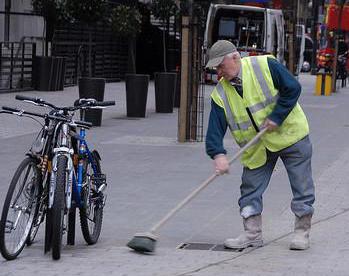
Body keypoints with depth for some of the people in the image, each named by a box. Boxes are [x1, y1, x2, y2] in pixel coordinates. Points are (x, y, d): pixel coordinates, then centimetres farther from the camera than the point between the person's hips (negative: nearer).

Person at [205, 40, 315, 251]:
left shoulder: (265, 66, -16)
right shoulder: (221, 93, -4)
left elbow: (293, 89, -16)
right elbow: (215, 128, -11)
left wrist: (276, 117, -20)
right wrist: (218, 154, -27)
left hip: (290, 133, -4)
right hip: (257, 148, 4)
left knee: (302, 186, 1)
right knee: (251, 188, 2)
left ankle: (302, 233, 14)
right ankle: (253, 234, 12)